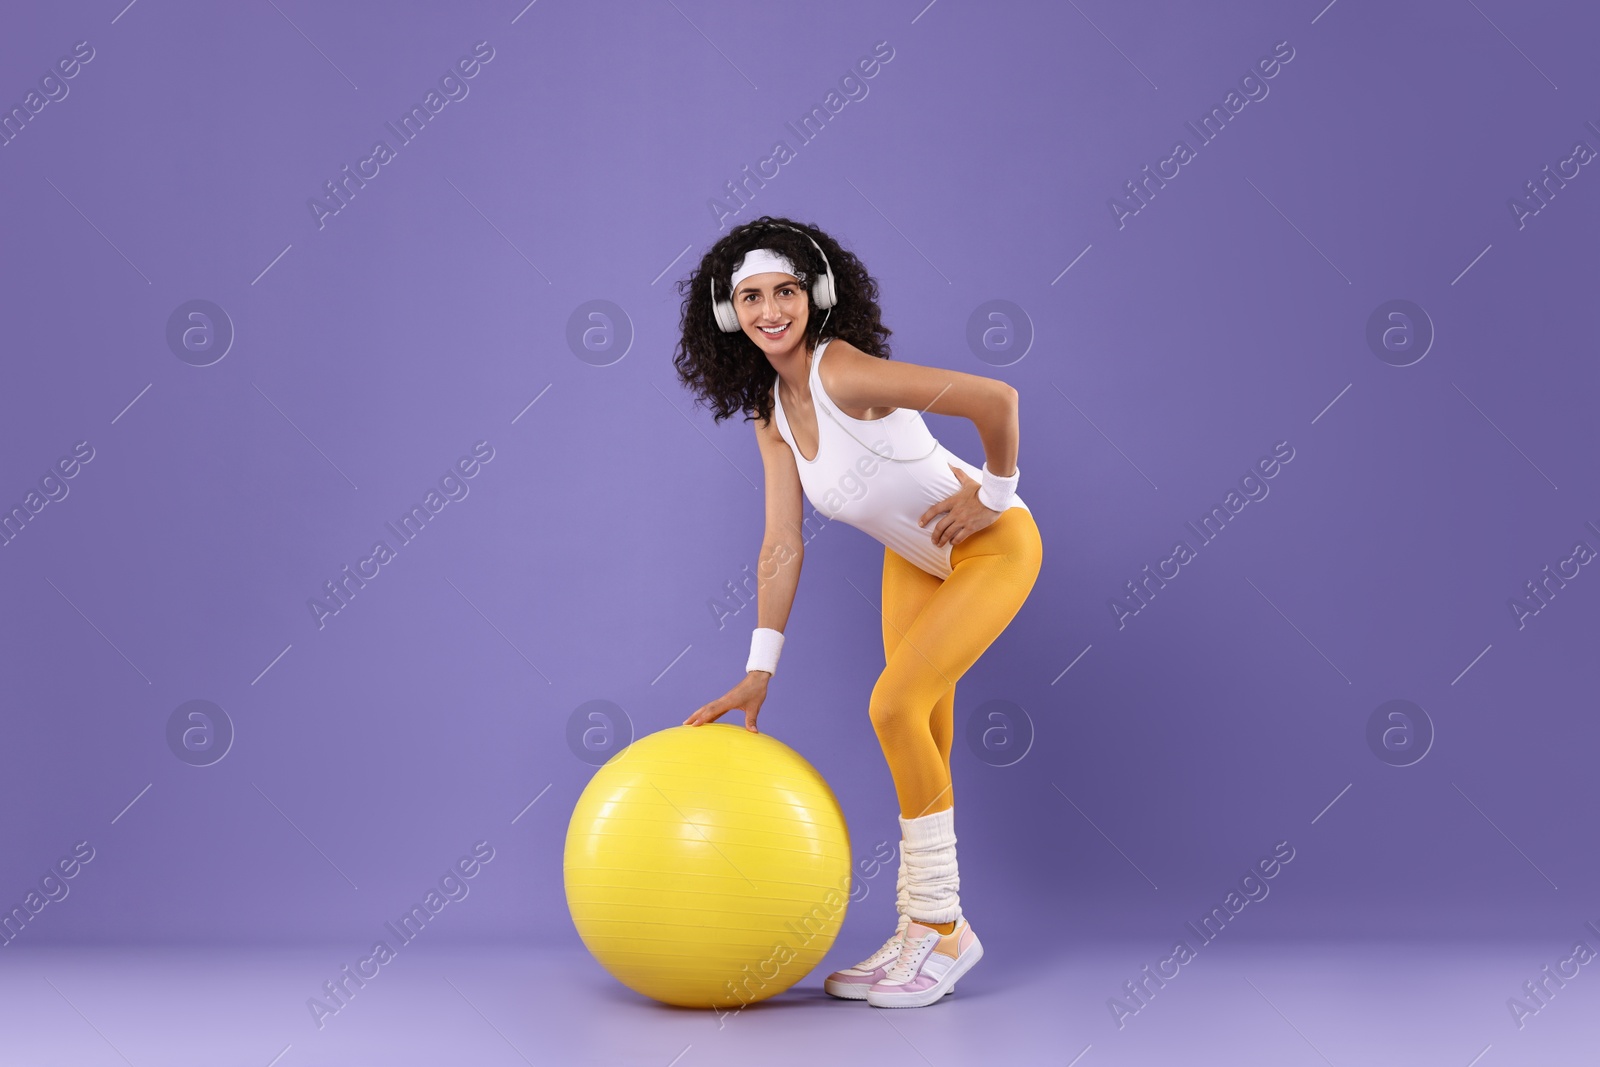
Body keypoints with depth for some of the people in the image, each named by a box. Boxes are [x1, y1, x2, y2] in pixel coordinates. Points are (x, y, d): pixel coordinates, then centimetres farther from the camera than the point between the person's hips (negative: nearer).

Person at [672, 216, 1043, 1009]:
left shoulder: (846, 373, -29)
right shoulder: (771, 416, -5)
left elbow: (994, 398, -38)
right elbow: (783, 546, -4)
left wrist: (994, 492, -23)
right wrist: (759, 670, -7)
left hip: (992, 547, -8)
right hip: (914, 558, 8)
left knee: (894, 705, -17)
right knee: (921, 742, 10)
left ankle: (941, 926, -2)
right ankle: (925, 930, 22)